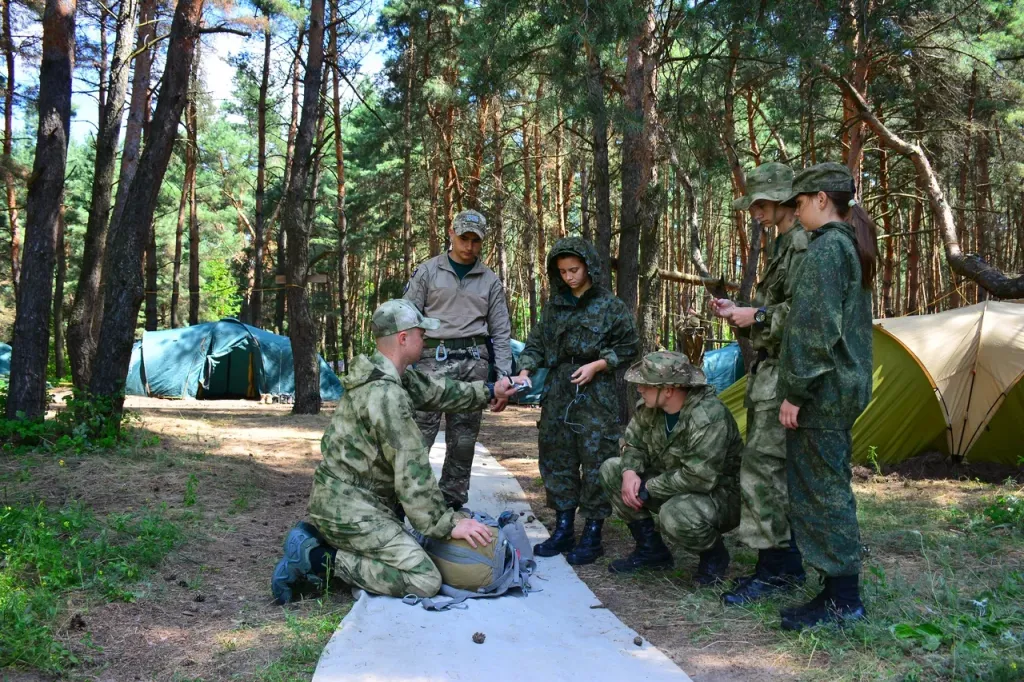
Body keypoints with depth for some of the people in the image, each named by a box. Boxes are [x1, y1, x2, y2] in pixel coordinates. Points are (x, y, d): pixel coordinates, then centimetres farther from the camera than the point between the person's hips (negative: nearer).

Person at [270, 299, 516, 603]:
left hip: (344, 498, 10)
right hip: (348, 507, -10)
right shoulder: (386, 394, -22)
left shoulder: (388, 374, 7)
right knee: (425, 581, -15)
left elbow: (436, 391, 20)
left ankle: (316, 536, 12)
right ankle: (318, 557, -9)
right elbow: (412, 472, -21)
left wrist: (488, 392, 23)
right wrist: (448, 524, -15)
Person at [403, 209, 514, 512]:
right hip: (433, 360, -2)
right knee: (419, 436, -9)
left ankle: (453, 503, 16)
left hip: (473, 363, 3)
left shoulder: (490, 281, 12)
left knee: (463, 440, 6)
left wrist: (504, 379, 3)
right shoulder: (427, 272, 7)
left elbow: (501, 333, 12)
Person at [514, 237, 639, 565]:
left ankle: (592, 534, 7)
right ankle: (563, 529, 20)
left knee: (596, 461, -4)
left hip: (596, 394, -5)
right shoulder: (554, 306, 12)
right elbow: (535, 343, 14)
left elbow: (628, 346, 1)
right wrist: (525, 371, -3)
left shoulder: (610, 305, -1)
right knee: (556, 458, 8)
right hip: (557, 393, 5)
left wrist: (596, 365, -10)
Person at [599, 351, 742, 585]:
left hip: (720, 493, -8)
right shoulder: (649, 406, -8)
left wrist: (648, 489, -23)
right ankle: (650, 549, 9)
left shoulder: (708, 417, -32)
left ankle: (714, 555, -2)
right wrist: (630, 472, -17)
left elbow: (699, 478, -34)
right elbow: (634, 442, 6)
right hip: (671, 484, 8)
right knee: (611, 470, 0)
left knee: (676, 514, -39)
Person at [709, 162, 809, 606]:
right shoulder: (784, 245, 20)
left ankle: (777, 567, -3)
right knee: (770, 468, 13)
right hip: (769, 370, 11)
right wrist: (739, 312, 12)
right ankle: (783, 563, 21)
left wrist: (757, 316, -14)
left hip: (785, 373, -11)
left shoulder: (802, 244, -12)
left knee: (762, 468, -10)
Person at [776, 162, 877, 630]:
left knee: (820, 489, -3)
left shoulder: (825, 247, -15)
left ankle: (842, 600, 5)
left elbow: (816, 327, -20)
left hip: (822, 388, -10)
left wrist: (795, 390, -17)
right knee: (832, 487, 15)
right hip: (849, 383, 10)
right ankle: (841, 590, 23)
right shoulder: (853, 246, 16)